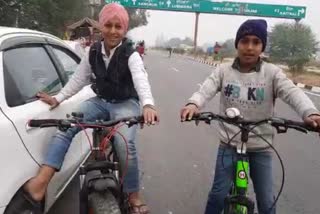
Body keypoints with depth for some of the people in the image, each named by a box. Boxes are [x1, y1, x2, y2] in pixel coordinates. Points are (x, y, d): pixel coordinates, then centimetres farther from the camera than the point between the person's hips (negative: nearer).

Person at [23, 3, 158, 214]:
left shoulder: (131, 55, -15)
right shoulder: (93, 52, -1)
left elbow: (141, 80, -33)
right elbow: (78, 79, 6)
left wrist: (148, 105, -52)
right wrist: (58, 98, -4)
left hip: (125, 104, -4)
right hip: (100, 101, 5)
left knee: (125, 144, -28)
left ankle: (134, 195, -5)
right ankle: (40, 183, -25)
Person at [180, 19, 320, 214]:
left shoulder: (272, 73, -6)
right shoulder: (223, 71, -3)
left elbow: (292, 92, -21)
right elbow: (206, 90, -17)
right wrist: (193, 104, -41)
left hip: (261, 148, 0)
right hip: (229, 145, 0)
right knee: (218, 194, 8)